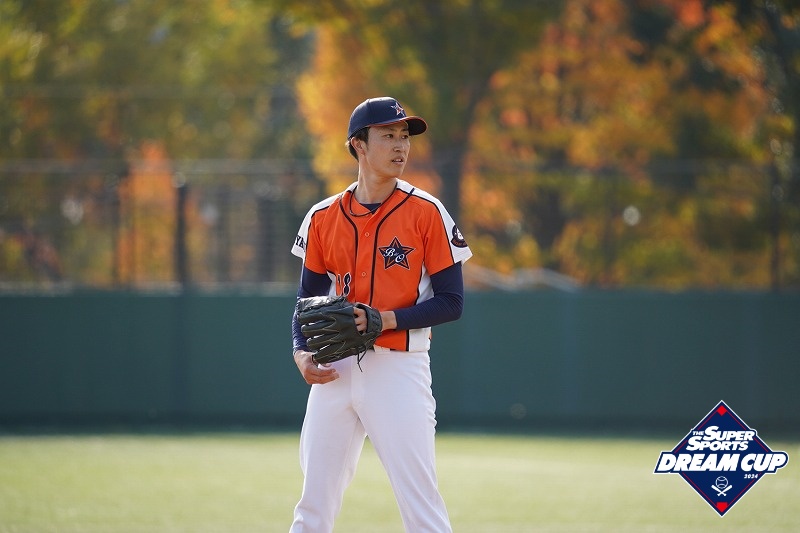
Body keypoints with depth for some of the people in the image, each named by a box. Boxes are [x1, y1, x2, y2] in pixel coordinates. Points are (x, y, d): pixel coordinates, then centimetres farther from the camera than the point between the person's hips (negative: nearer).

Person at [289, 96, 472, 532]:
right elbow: (308, 296, 15)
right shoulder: (323, 217, 8)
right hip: (335, 371, 4)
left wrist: (385, 320, -16)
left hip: (399, 367, -4)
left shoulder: (426, 213, -3)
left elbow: (450, 302, -4)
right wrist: (301, 352, -4)